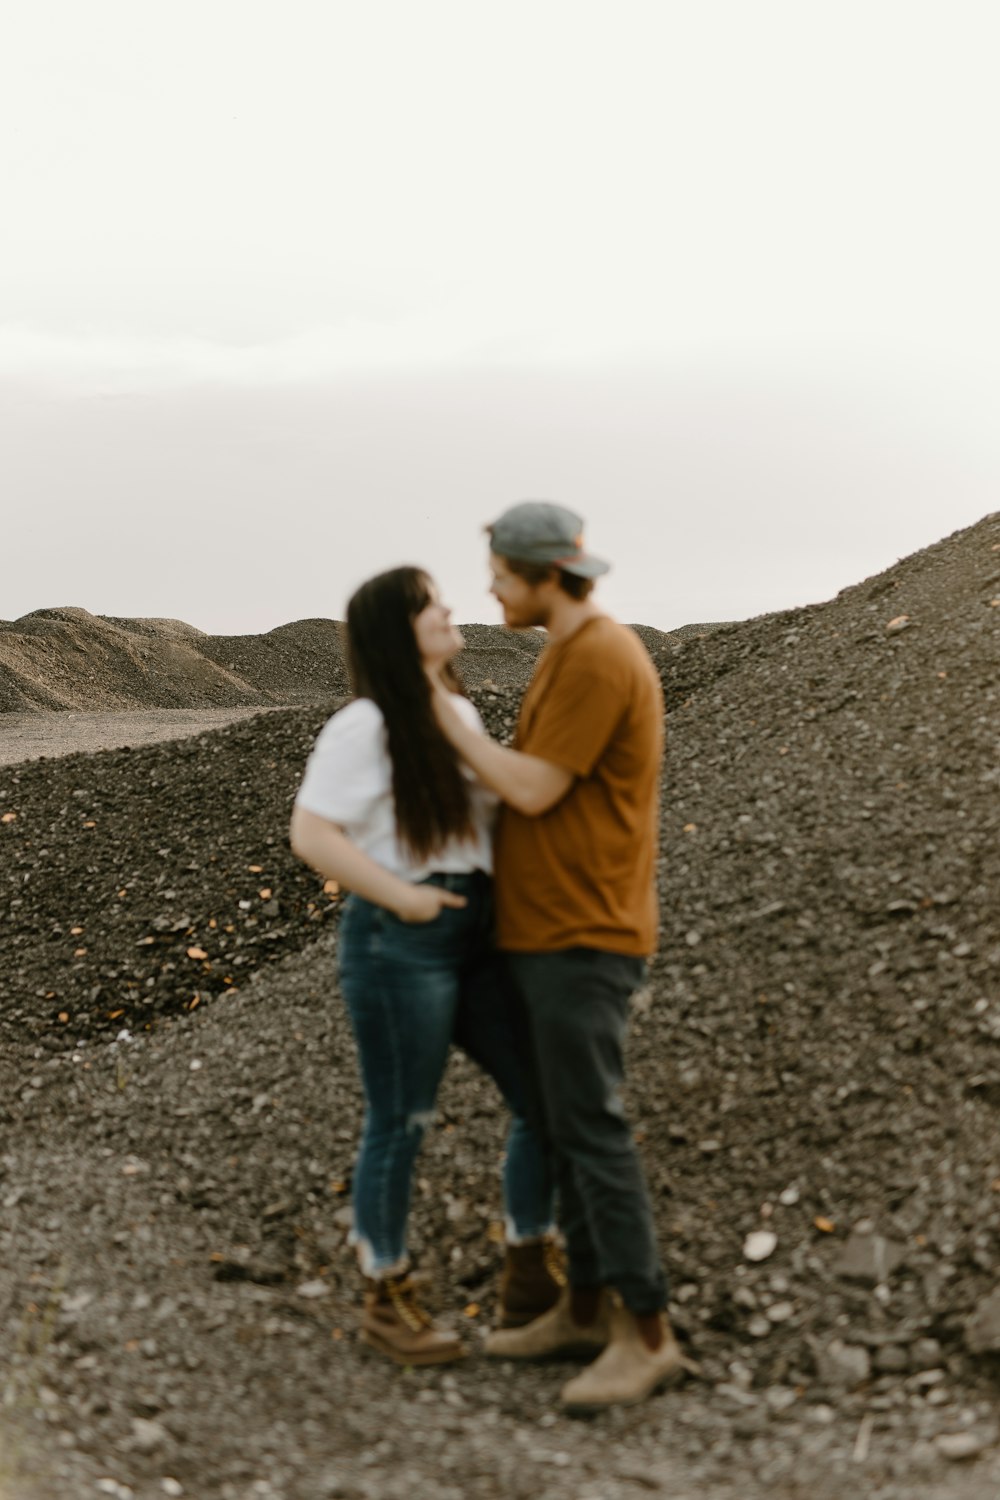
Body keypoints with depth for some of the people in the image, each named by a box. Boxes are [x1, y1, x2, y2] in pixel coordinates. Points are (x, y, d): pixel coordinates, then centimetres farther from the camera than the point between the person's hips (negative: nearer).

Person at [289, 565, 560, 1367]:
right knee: (400, 1124, 3)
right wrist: (400, 896, -18)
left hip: (478, 934, 8)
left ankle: (529, 1280, 24)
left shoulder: (461, 714, 12)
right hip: (400, 943, -8)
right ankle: (388, 1301, 21)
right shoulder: (365, 726, -12)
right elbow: (311, 833, -17)